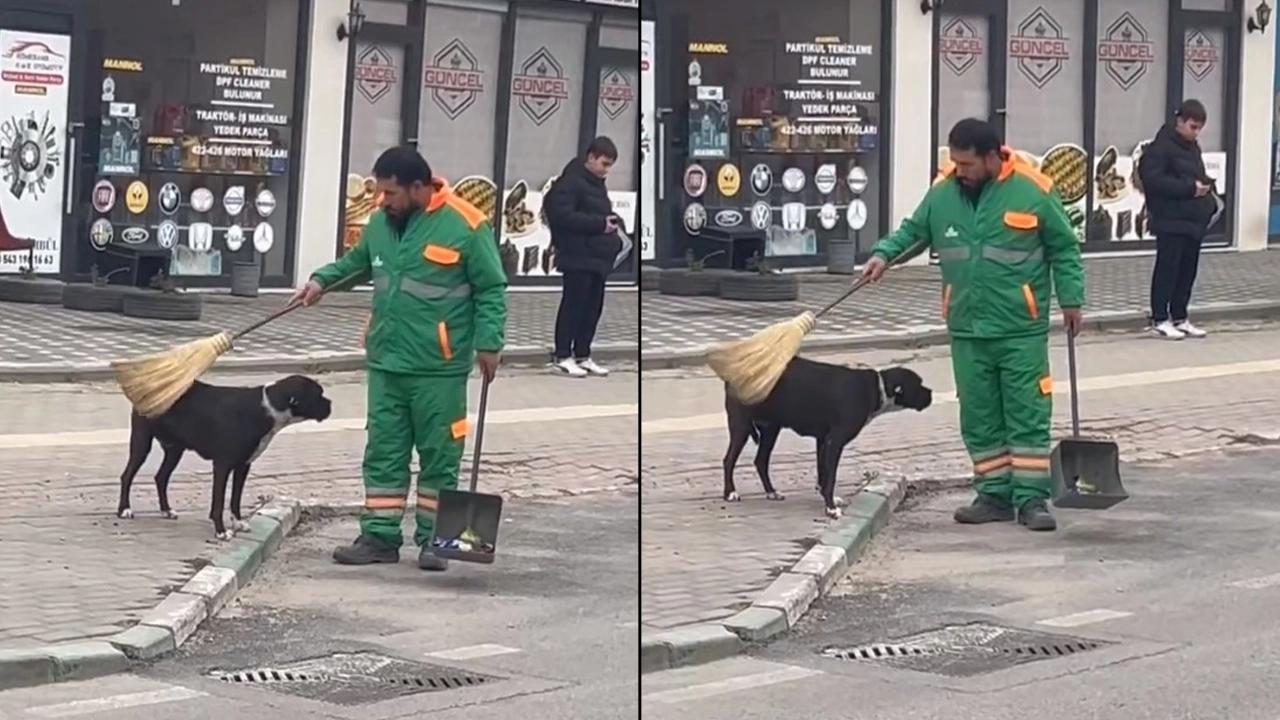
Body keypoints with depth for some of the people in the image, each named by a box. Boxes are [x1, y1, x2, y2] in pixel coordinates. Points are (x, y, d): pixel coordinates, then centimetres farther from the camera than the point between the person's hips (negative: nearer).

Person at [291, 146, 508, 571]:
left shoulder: (465, 226, -11)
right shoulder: (381, 223, 7)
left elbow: (491, 290, -7)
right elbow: (356, 263, 25)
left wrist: (488, 344, -12)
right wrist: (322, 280, 9)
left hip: (438, 369, -6)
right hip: (385, 364, 6)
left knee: (439, 457, 4)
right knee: (383, 455, 8)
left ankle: (434, 540, 13)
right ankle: (380, 537, 14)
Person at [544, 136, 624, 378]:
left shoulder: (596, 183, 19)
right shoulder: (570, 181, -11)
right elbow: (562, 215, -21)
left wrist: (612, 222, 8)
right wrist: (600, 224, -22)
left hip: (598, 255, 9)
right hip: (577, 256, -9)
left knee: (593, 308, 9)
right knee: (573, 306, -6)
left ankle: (582, 356, 16)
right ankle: (562, 357, 0)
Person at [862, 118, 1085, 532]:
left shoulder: (1032, 192, -9)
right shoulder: (942, 193, 1)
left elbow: (1064, 249, 0)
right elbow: (913, 232, 16)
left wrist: (1071, 299, -1)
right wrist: (884, 254, -1)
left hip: (1022, 331, -4)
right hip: (967, 331, 4)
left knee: (1029, 416, -1)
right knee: (979, 419, 8)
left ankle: (1032, 498, 4)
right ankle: (994, 495, 17)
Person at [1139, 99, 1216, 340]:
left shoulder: (1192, 147, 16)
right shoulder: (1161, 147, -12)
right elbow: (1152, 179, -21)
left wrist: (1205, 187, 5)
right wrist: (1190, 188, -22)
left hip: (1194, 219, 8)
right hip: (1171, 220, -8)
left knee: (1188, 270, 10)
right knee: (1167, 269, -3)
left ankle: (1179, 317, 18)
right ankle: (1160, 319, 4)